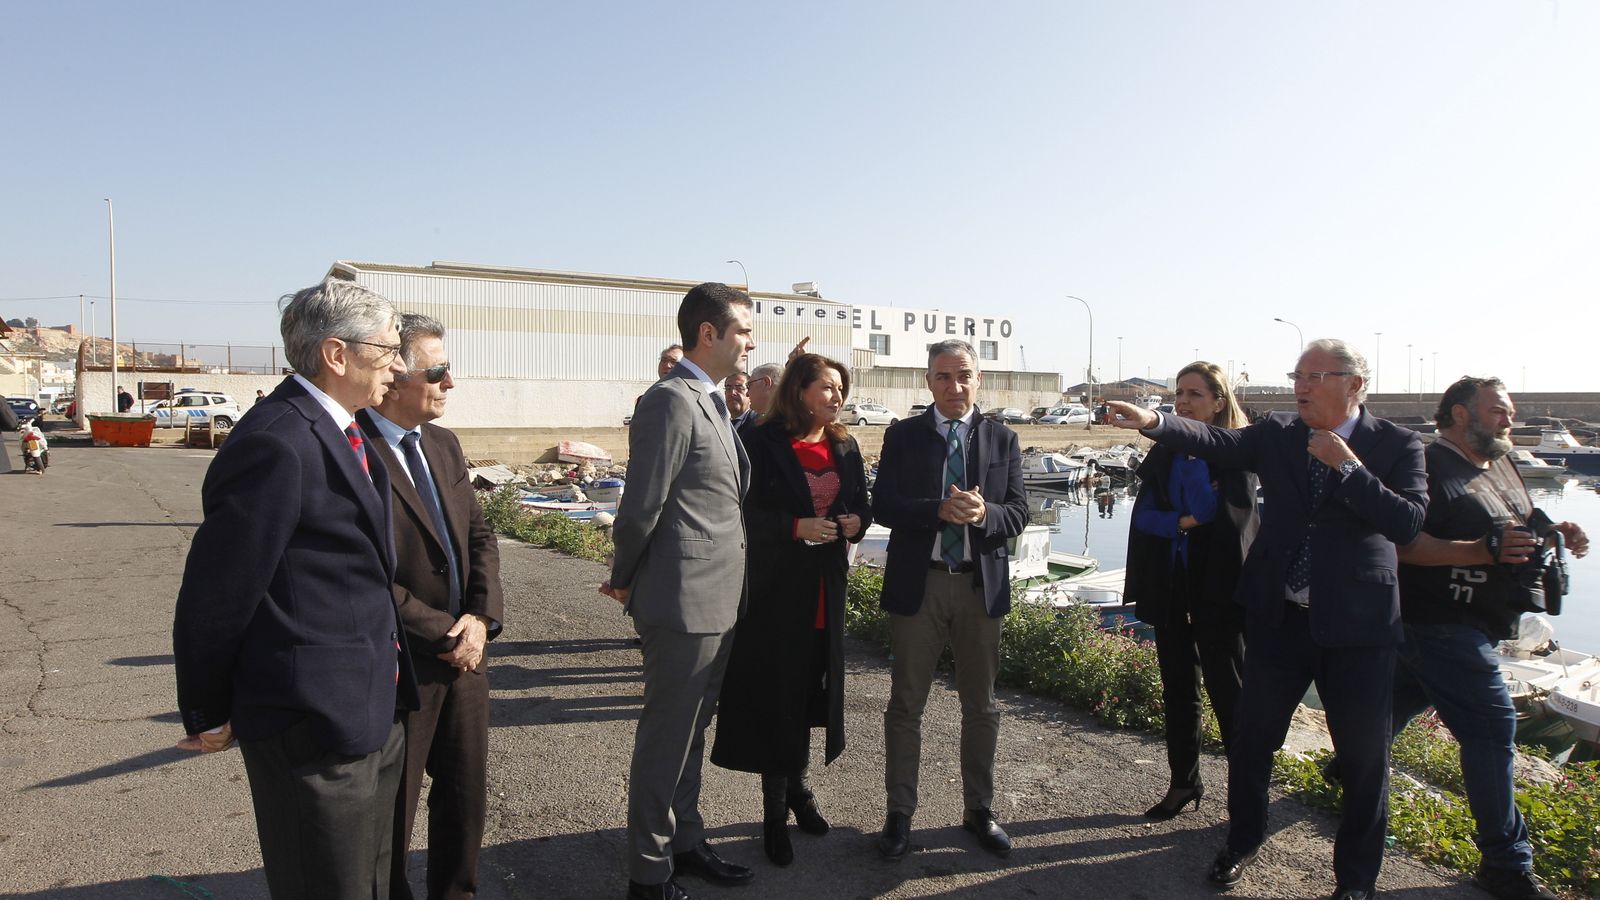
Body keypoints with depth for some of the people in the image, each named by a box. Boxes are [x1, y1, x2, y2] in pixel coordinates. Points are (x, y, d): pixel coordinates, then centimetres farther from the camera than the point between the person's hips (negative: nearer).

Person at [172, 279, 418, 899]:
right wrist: (208, 717, -4)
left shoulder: (345, 434, 9)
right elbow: (213, 595, -16)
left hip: (375, 711, 9)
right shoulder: (276, 446, -21)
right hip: (315, 730, -9)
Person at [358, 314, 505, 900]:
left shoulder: (443, 445, 7)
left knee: (466, 794, 19)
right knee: (391, 810, 13)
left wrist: (482, 616, -6)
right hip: (399, 668, -7)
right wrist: (446, 631, -15)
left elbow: (479, 536, 10)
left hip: (463, 653, 7)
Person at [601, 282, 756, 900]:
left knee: (690, 731, 21)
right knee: (665, 739, 5)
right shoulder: (670, 401, -17)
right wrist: (623, 581, -6)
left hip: (717, 602, 9)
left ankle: (685, 843, 37)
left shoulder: (712, 404, 14)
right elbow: (641, 508, -18)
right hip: (684, 602, -9)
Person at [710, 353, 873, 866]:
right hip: (777, 588, -5)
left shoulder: (845, 448, 9)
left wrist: (856, 522, -8)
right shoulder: (763, 443, -9)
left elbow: (861, 506, 14)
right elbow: (746, 512, -12)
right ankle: (775, 811, 17)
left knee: (810, 692, 14)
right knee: (778, 695, 2)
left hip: (826, 590, 5)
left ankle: (798, 788, 34)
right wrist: (796, 527, -24)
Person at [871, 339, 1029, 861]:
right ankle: (899, 813, 22)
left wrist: (983, 514, -22)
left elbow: (1018, 513, -1)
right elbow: (883, 505, -8)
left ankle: (979, 809, 31)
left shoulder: (1002, 439, 4)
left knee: (981, 705, 14)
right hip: (918, 584, -1)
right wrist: (939, 509, -23)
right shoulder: (902, 436, 1)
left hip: (981, 585, 2)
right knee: (906, 704, 8)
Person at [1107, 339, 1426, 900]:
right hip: (1279, 618, 2)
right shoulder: (1278, 435, 2)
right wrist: (1154, 422, -30)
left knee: (1365, 758, 10)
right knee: (1250, 740, 13)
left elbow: (1409, 523, -16)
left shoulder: (1397, 445, -5)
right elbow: (1218, 442, -14)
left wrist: (1349, 466, -21)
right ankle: (1242, 841, 38)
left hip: (1357, 626, -2)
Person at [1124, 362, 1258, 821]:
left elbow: (1219, 513, -21)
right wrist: (1184, 521, -17)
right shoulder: (1164, 452, 6)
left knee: (1227, 689, 2)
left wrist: (1193, 454, -19)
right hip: (1170, 587, 5)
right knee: (1177, 689, 13)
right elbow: (1143, 516, -1)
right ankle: (1184, 782, 26)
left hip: (1217, 587, -5)